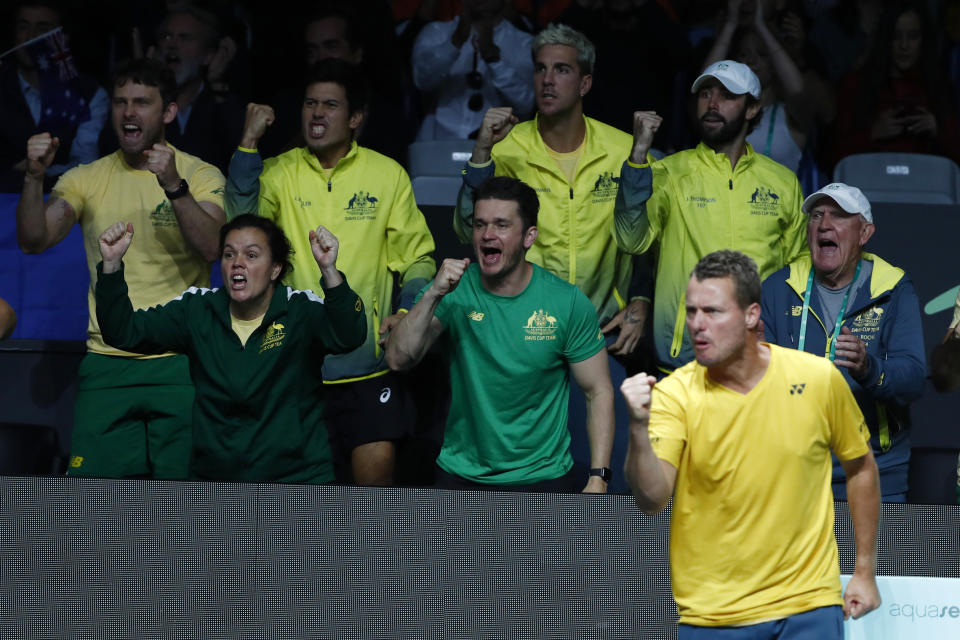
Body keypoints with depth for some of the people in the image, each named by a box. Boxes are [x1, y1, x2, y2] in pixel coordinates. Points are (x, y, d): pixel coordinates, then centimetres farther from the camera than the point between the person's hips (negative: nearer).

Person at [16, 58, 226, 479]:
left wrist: (174, 187, -29)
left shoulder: (200, 176, 2)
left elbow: (212, 248, -15)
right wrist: (34, 177, -19)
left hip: (181, 364, -2)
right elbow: (33, 240, -3)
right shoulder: (87, 179, 9)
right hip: (107, 362, 2)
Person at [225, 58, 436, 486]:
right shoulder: (280, 173, 4)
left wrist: (406, 313, -10)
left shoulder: (389, 175, 4)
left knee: (376, 466, -10)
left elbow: (417, 258, 8)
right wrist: (249, 143, -17)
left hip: (368, 360, -1)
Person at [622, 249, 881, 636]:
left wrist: (865, 571, 11)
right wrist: (638, 428, -38)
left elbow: (860, 467, 11)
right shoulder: (674, 395, -9)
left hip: (807, 604, 0)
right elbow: (651, 499, -22)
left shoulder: (818, 378, -5)